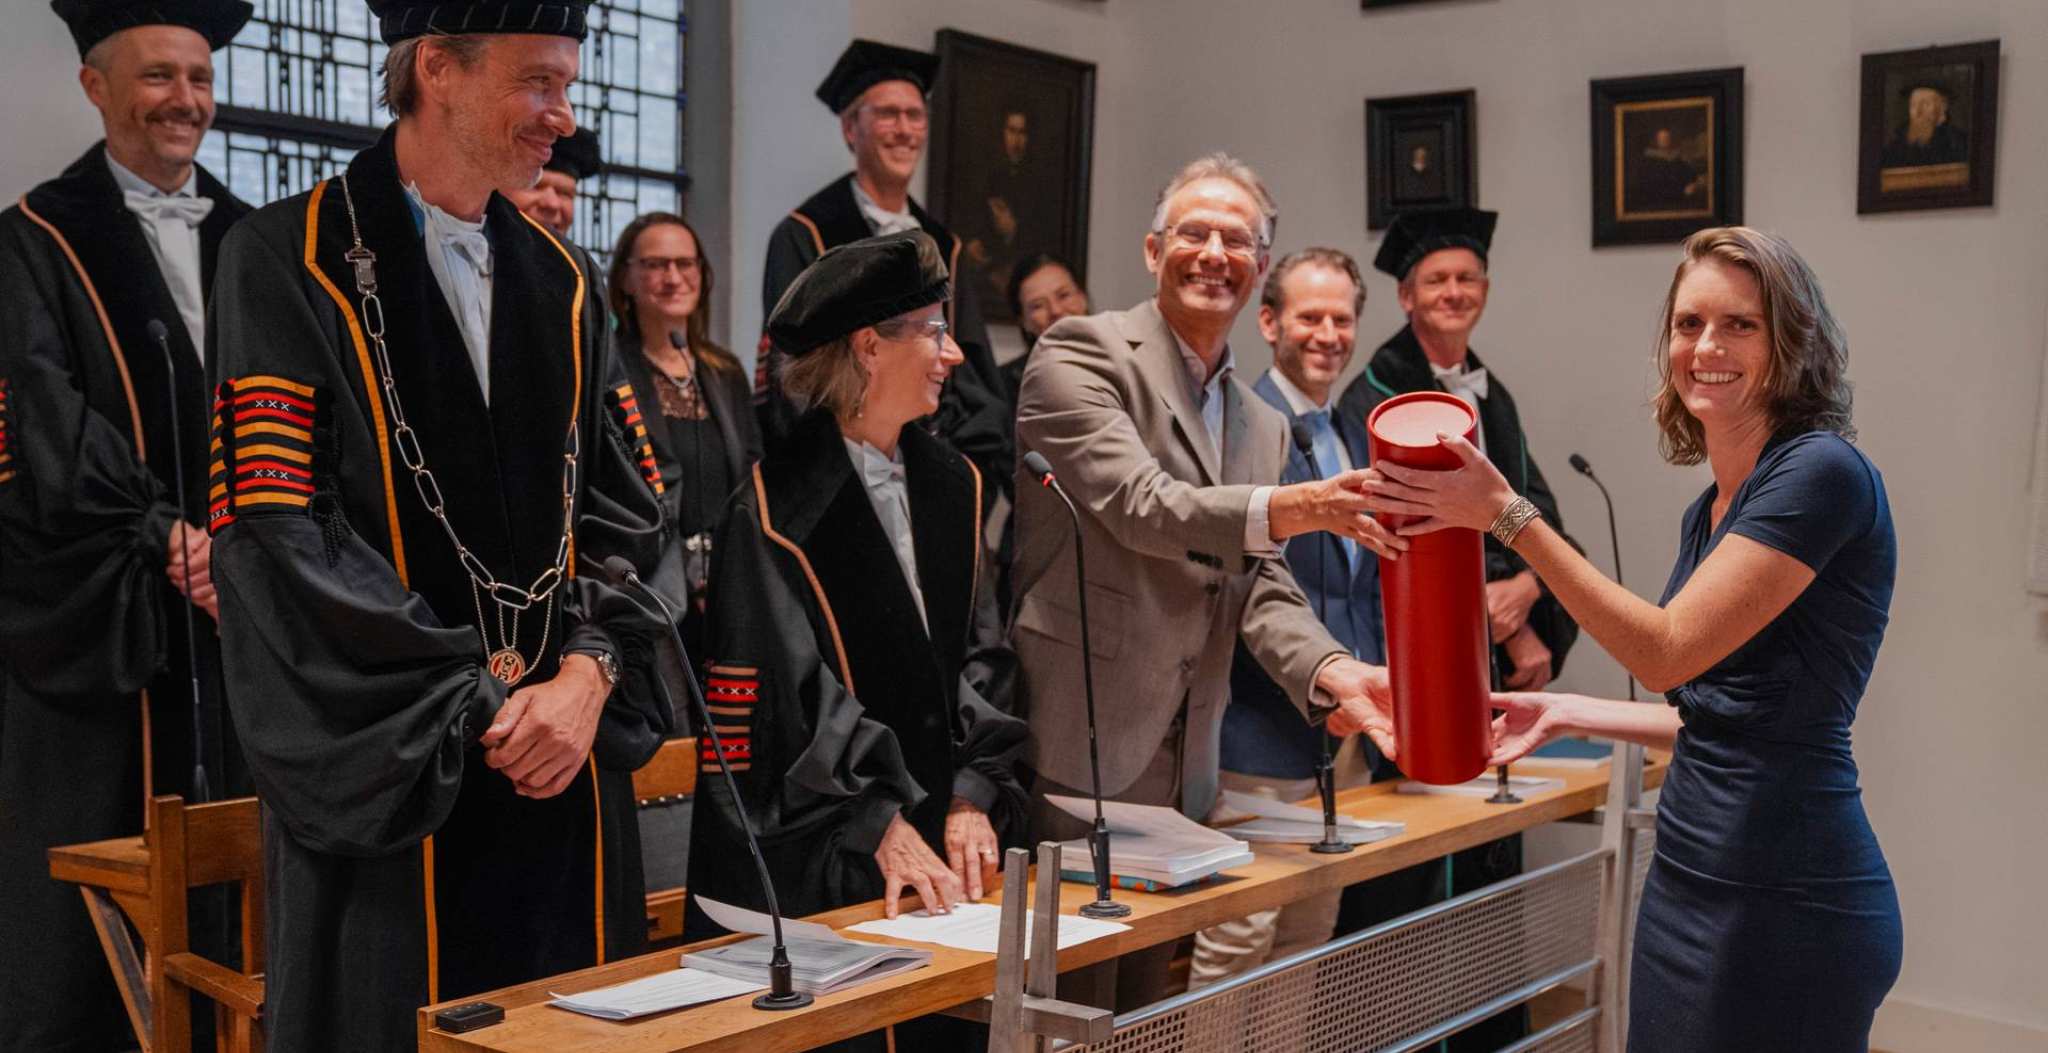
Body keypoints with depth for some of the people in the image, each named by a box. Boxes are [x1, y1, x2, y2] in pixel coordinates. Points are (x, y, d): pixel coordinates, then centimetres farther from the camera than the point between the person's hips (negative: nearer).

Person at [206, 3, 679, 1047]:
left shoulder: (558, 286, 12)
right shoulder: (290, 263, -6)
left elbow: (616, 513, 10)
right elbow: (275, 531, -13)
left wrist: (587, 672, -9)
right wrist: (482, 706, -13)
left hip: (556, 771, 5)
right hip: (381, 785, -5)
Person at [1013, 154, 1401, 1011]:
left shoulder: (1261, 425, 17)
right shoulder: (1083, 353, -5)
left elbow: (1259, 586, 10)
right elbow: (1138, 504, -19)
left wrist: (1330, 670, -9)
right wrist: (1284, 511, -33)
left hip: (1180, 771, 7)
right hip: (1074, 749, -7)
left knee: (1144, 1005, 13)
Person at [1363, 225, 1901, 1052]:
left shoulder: (1822, 472, -13)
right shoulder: (1708, 513, 12)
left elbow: (1669, 652, -18)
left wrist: (1509, 516, -17)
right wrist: (1566, 713, 14)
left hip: (1788, 900, -8)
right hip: (1690, 883, 8)